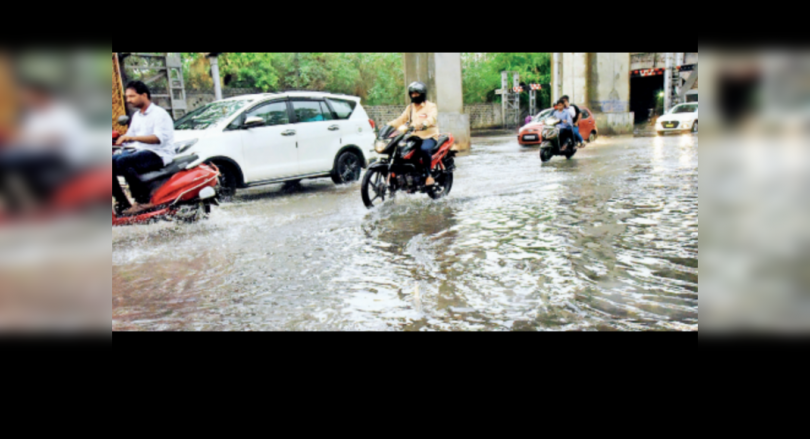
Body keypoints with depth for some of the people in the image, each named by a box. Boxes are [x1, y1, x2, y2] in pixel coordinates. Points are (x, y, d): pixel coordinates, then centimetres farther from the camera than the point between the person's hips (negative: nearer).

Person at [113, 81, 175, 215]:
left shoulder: (159, 113, -7)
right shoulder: (136, 116, 21)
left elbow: (159, 138, -23)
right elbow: (129, 136, 22)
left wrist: (133, 137, -33)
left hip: (158, 154, -9)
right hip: (139, 151, 9)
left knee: (122, 162, -31)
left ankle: (143, 200, -25)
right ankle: (123, 204, -8)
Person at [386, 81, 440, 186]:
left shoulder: (431, 106, 1)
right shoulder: (410, 108, 21)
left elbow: (432, 119, -19)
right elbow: (401, 119, 13)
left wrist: (423, 125, -41)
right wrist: (387, 125, -4)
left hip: (429, 136, -6)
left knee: (424, 149, -37)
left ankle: (429, 175, -24)